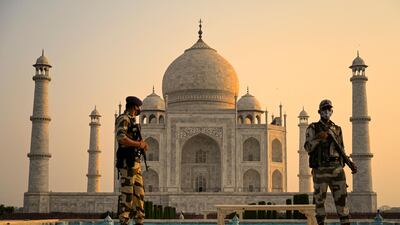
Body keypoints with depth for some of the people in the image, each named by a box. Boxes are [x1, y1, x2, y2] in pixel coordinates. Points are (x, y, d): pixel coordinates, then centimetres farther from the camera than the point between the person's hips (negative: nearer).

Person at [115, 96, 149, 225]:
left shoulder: (131, 121, 22)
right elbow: (121, 138, -22)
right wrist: (139, 144, -12)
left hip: (135, 162, 10)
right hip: (127, 162, -10)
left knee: (139, 193, 8)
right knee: (127, 193, -10)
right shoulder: (123, 119, -7)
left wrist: (142, 144, 8)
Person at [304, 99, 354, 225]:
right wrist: (319, 138, -20)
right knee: (319, 198, 0)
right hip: (320, 168, -3)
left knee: (341, 196, -3)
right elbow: (308, 147, -5)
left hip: (336, 167, 3)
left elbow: (341, 149, 19)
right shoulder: (312, 128, 5)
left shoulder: (337, 129, 16)